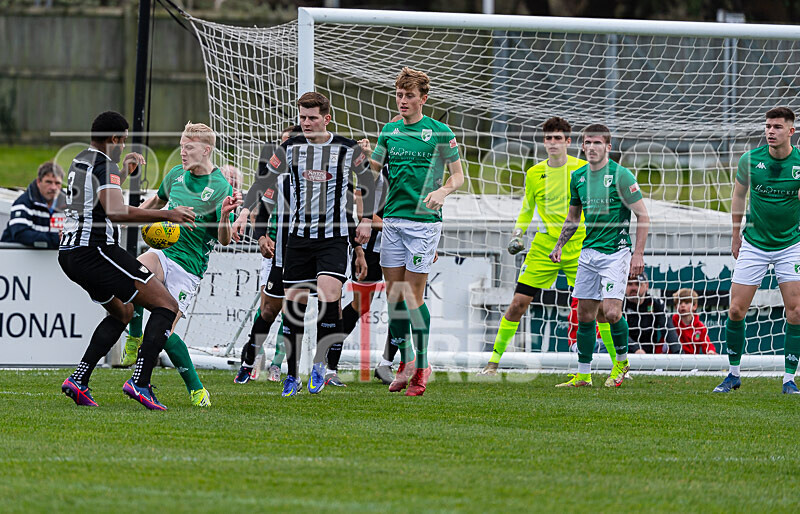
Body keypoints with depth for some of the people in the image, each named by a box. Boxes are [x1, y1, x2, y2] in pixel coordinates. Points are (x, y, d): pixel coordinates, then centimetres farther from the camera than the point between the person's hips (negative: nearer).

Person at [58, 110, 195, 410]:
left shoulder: (80, 161, 19)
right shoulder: (105, 166, -11)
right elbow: (116, 211, -27)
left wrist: (124, 172, 36)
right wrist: (166, 215, -26)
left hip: (69, 256, 10)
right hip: (95, 250, -10)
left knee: (122, 312, 29)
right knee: (166, 306, -8)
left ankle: (79, 379, 13)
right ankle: (139, 382, -23)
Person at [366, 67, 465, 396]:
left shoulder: (439, 132, -2)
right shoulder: (389, 131, 11)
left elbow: (458, 175, 0)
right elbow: (373, 169, 19)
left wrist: (443, 191, -18)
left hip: (423, 220, -5)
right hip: (393, 218, 5)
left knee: (414, 298, -7)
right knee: (393, 296, 5)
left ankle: (421, 368, 0)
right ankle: (406, 361, 18)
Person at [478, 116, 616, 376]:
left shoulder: (583, 169, -3)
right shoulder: (534, 174, 6)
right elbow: (527, 209, 20)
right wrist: (517, 234, 6)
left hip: (578, 245, -2)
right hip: (544, 245, 2)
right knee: (518, 303, -3)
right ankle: (494, 359, 7)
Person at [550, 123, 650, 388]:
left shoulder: (621, 175, -9)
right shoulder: (578, 177, 9)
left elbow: (642, 216, -7)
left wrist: (638, 254, -12)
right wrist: (559, 245, 13)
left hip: (616, 252, -6)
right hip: (589, 252, 6)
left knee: (611, 312, -15)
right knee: (585, 314, 4)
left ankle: (622, 361, 9)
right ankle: (583, 374, 12)